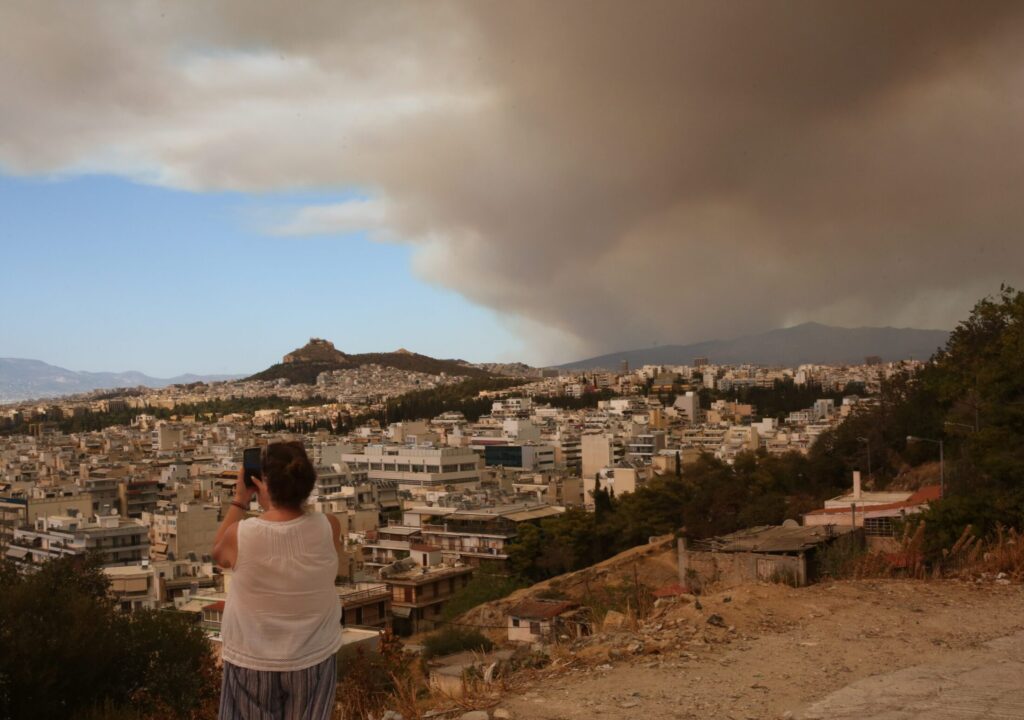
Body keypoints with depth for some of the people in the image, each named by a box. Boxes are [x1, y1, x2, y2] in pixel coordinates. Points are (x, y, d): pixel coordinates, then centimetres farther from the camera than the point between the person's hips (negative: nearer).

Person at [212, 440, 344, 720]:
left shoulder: (240, 535, -22)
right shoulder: (329, 527, -18)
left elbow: (218, 553, 4)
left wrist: (240, 499, 3)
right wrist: (272, 503, 2)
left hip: (252, 663, -1)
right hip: (314, 660, 2)